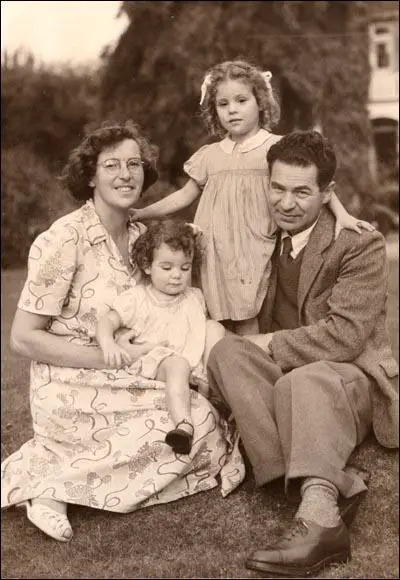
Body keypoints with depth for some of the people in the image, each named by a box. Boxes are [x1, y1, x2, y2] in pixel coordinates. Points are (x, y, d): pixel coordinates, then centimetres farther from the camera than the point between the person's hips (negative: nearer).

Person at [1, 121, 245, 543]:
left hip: (124, 381, 8)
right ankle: (57, 482, -8)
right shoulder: (64, 240, -16)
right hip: (73, 389, -7)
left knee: (218, 407, -6)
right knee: (200, 423, -17)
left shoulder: (141, 236, 6)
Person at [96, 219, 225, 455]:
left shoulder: (195, 298, 18)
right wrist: (108, 344, -27)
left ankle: (211, 384, -22)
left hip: (197, 362, 5)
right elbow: (107, 322, -5)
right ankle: (184, 425, -55)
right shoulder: (136, 300, 3)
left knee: (214, 326, -12)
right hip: (157, 362, -4)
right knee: (178, 365, -38)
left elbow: (203, 325, 28)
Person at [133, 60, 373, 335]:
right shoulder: (210, 155, 11)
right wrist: (140, 213, 15)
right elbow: (184, 195, 19)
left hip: (252, 256, -3)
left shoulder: (275, 147, -1)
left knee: (247, 327, -7)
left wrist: (341, 214, -21)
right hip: (216, 255, 4)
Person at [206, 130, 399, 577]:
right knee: (226, 351, -24)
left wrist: (270, 345, -14)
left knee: (301, 382, -38)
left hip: (351, 380, -6)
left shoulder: (362, 244, -7)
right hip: (284, 374, 6)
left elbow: (345, 335, -18)